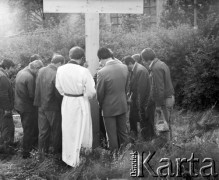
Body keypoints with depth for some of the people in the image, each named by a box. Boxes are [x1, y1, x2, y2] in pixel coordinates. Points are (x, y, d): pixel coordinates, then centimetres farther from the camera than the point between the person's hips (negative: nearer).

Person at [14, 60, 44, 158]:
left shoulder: (20, 72, 4)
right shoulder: (30, 77, -25)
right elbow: (32, 95, -24)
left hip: (19, 105, 9)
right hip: (27, 107, -9)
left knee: (27, 129, 22)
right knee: (29, 130, 5)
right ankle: (26, 152, 14)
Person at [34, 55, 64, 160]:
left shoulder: (41, 71, -2)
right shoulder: (57, 75, -23)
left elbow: (37, 88, 5)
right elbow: (58, 94, -20)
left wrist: (39, 102, 13)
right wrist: (62, 105, -5)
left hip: (41, 106, 6)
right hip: (53, 108, -6)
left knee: (43, 131, 14)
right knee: (56, 131, 14)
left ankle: (42, 153, 18)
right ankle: (56, 151, 28)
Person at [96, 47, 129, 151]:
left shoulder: (102, 72, -22)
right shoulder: (124, 68, -5)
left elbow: (100, 93, -12)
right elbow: (126, 87, 6)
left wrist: (101, 105, 6)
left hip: (109, 108, -5)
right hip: (122, 105, 6)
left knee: (112, 136, 8)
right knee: (123, 132, 18)